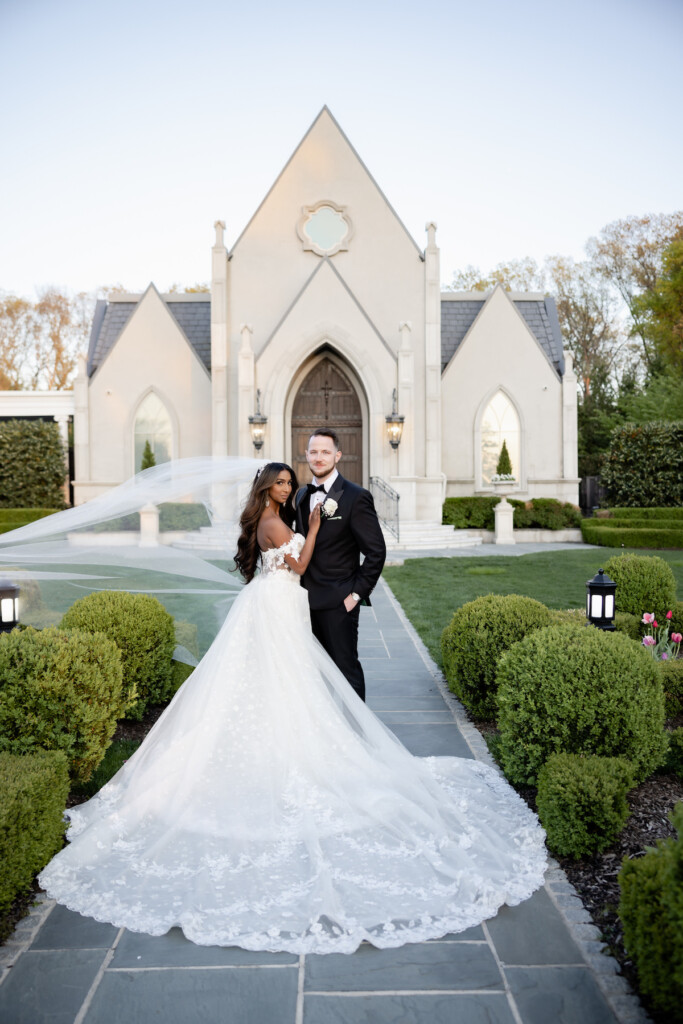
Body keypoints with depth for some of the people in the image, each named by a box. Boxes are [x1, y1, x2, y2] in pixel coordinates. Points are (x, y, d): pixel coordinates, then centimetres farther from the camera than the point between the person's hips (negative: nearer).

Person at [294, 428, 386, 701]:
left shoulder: (356, 497, -10)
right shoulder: (302, 496, 12)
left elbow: (376, 551, -11)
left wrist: (357, 593, -13)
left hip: (339, 602, -6)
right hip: (308, 600, 6)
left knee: (346, 667, 1)